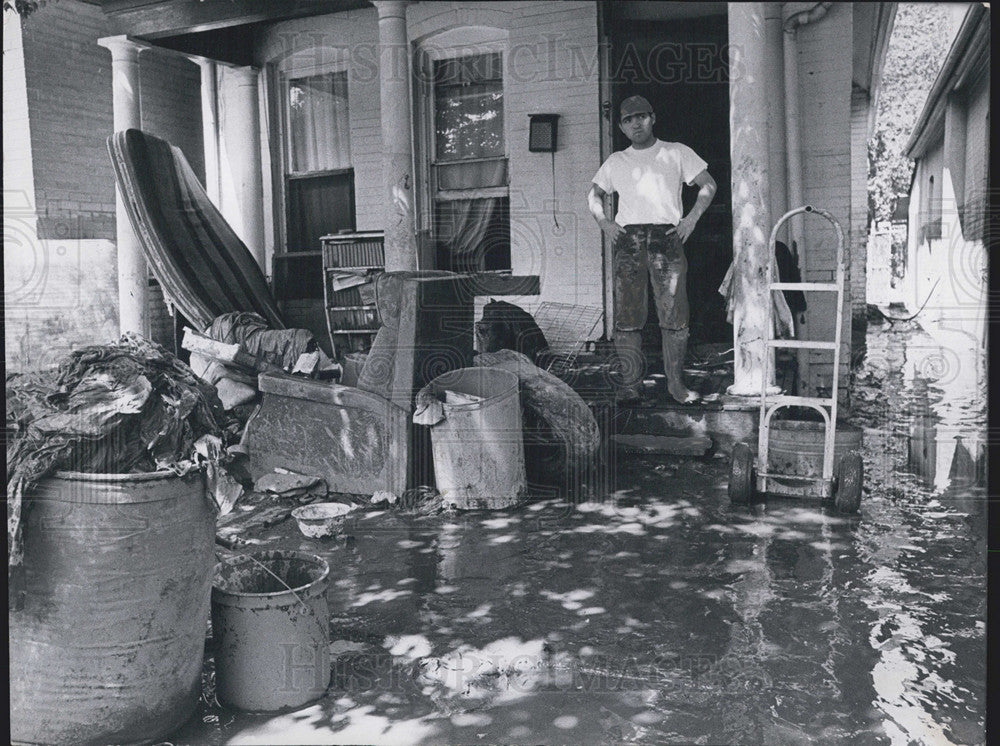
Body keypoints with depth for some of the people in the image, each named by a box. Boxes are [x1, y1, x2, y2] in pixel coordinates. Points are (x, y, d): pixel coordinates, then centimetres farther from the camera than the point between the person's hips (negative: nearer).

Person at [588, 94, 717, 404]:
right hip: (627, 239, 2)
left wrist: (691, 219, -1)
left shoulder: (676, 153, 15)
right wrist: (603, 222, 8)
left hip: (666, 236, -1)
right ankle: (631, 384, -1)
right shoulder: (616, 162, 20)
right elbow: (594, 194, 27)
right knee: (626, 316, -5)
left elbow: (708, 185, 13)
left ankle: (675, 382, 2)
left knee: (674, 314, -6)